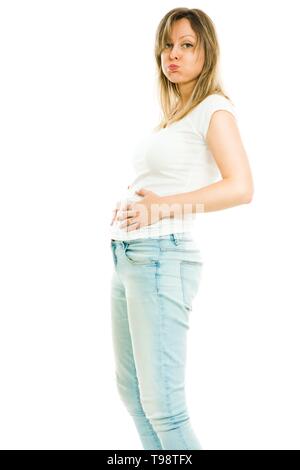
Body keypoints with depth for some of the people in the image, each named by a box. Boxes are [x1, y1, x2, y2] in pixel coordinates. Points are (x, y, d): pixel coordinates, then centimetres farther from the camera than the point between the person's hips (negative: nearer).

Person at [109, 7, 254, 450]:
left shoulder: (214, 109, -4)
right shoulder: (171, 114, 20)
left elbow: (240, 187, -17)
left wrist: (163, 207, -19)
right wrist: (131, 202, 7)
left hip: (163, 257, -9)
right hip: (127, 255, 9)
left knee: (162, 405, -9)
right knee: (131, 390, 15)